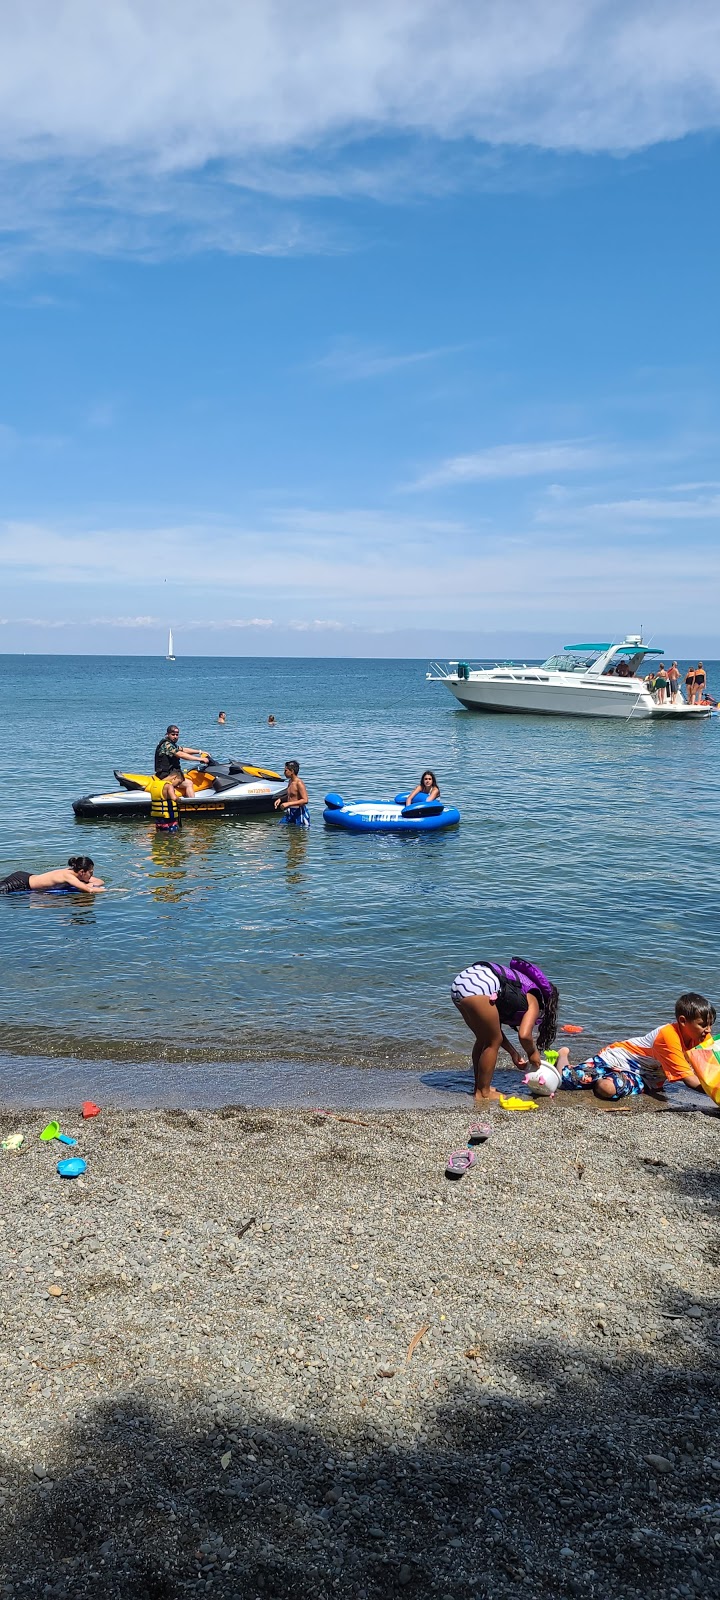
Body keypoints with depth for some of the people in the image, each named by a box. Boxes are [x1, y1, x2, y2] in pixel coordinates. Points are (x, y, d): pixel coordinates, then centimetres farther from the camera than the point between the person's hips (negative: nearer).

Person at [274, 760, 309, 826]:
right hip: (289, 812, 8)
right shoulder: (290, 781, 10)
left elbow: (305, 800, -23)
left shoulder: (299, 783, -16)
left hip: (299, 813, -8)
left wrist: (288, 803, -26)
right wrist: (280, 799, 9)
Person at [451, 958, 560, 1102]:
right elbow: (524, 1035, -3)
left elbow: (493, 1028, 33)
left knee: (483, 1039, 24)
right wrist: (533, 1053, 17)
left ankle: (480, 1087, 34)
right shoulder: (533, 1001, 12)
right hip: (478, 987, -8)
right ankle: (483, 1092, 17)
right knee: (493, 1042, 10)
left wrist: (513, 1053, 34)